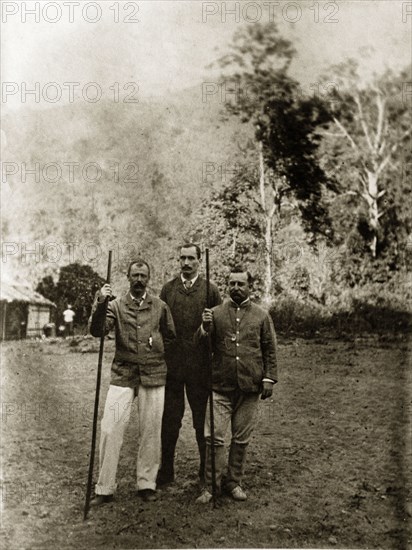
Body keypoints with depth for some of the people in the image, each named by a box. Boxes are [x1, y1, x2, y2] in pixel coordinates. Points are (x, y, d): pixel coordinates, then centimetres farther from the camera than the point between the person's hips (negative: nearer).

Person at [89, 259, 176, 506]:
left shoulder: (160, 306, 6)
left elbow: (171, 336, 19)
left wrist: (155, 353, 9)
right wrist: (100, 304, -27)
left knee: (151, 432, 6)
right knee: (110, 429, -5)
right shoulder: (116, 305, 3)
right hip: (123, 376, -1)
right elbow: (98, 331, -13)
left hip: (153, 375, 1)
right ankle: (105, 488, 7)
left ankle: (147, 484, 20)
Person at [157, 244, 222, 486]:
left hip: (201, 366, -1)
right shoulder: (168, 289, 8)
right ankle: (165, 472, 21)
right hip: (171, 365, 2)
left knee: (203, 421, 7)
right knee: (169, 421, 8)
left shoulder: (211, 290, 3)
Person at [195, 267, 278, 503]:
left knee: (242, 439, 10)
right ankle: (210, 486, 11)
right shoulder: (216, 313, 4)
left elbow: (270, 350, 8)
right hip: (221, 387, -1)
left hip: (249, 387, 1)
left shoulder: (261, 315, 6)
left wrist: (269, 378, 0)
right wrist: (205, 328, -22)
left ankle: (234, 482, 25)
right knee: (214, 437, -2)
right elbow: (198, 344, -2)